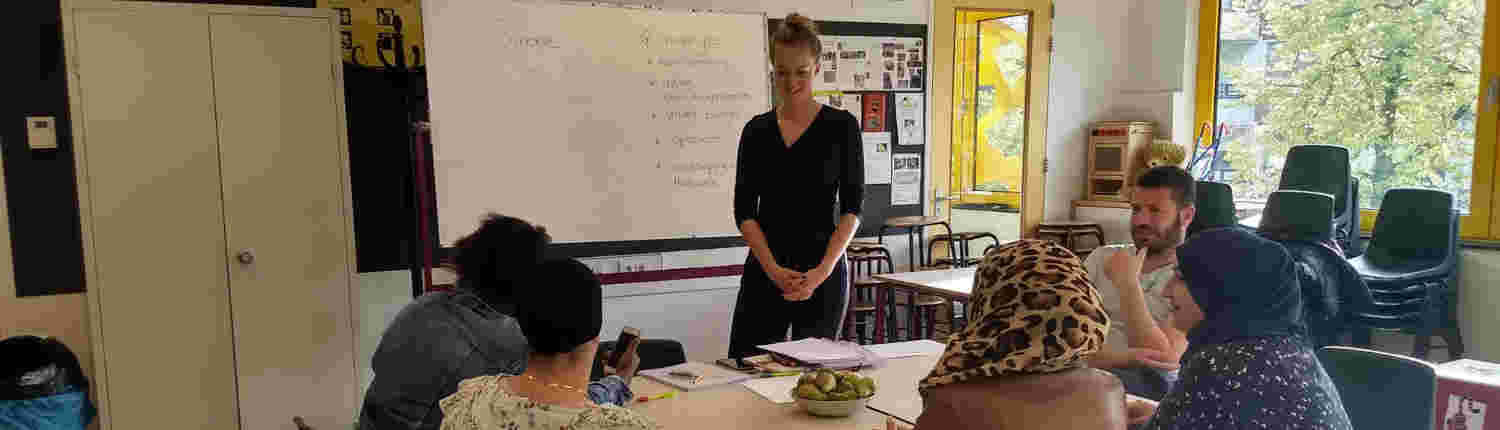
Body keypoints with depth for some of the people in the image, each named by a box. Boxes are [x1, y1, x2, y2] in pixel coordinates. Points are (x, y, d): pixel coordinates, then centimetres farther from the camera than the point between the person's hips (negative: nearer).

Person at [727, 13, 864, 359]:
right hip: (764, 271, 2)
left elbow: (852, 207, -5)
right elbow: (744, 210, 0)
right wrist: (773, 269, -12)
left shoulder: (841, 126, -2)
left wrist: (823, 270, -16)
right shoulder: (757, 129, 5)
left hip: (823, 272, -2)